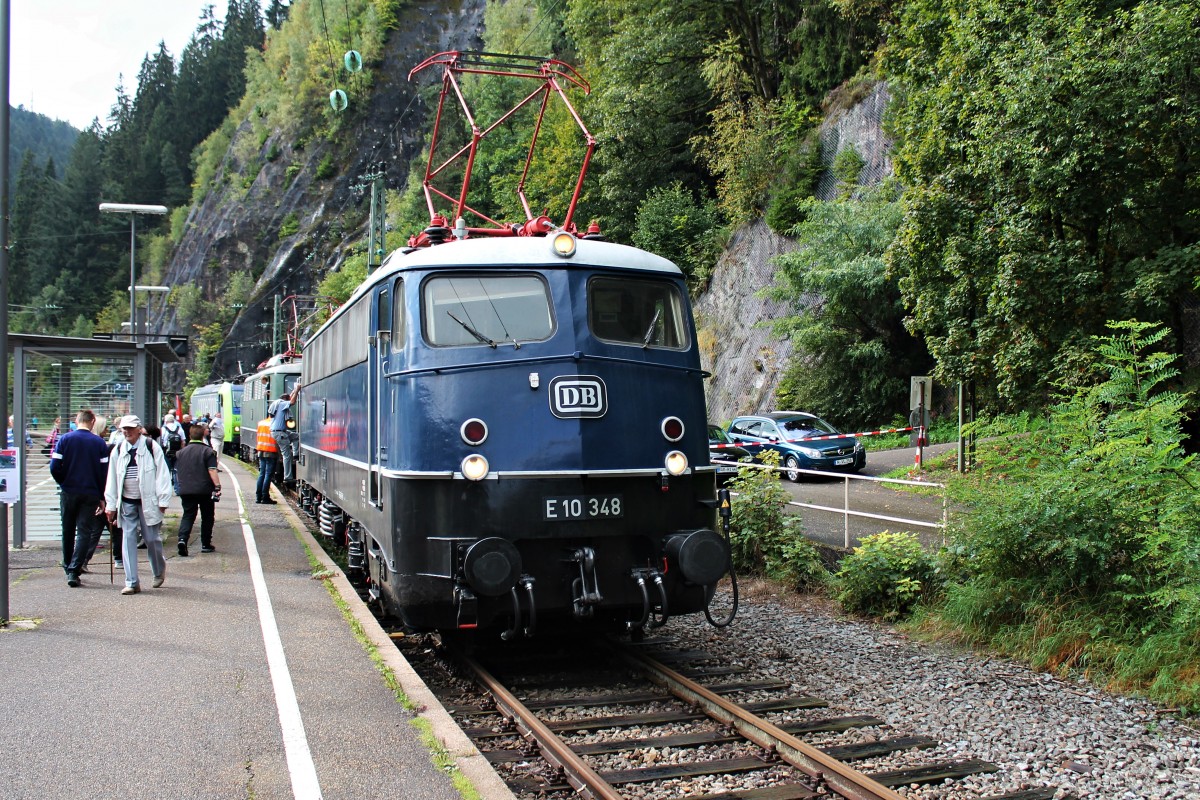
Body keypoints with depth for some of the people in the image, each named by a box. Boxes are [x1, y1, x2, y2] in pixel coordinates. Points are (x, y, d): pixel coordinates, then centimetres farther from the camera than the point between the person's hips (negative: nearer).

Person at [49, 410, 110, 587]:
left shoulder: (65, 439, -3)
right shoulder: (99, 443, -3)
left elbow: (54, 467, -8)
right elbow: (105, 472, -5)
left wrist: (63, 483, 10)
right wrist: (102, 498, 0)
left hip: (68, 493, 1)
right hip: (90, 493, -1)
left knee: (68, 532, 16)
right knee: (84, 532, 0)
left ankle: (68, 568, 26)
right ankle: (74, 571, -10)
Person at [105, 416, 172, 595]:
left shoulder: (151, 446, -5)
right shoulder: (118, 450, 8)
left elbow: (162, 474, -5)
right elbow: (112, 478, 11)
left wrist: (163, 500, -9)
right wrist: (111, 504, 8)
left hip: (148, 501, -3)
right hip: (127, 502, 4)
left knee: (152, 539, 1)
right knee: (129, 540, -1)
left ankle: (159, 571, 28)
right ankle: (131, 582, 3)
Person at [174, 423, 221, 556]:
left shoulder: (182, 452, 10)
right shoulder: (208, 451, -4)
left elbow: (177, 470, 19)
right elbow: (212, 471, -13)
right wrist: (217, 486, -15)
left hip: (186, 490, 3)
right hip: (205, 490, -3)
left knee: (188, 515, 4)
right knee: (207, 517, 11)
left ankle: (182, 538, -20)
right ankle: (206, 544, 14)